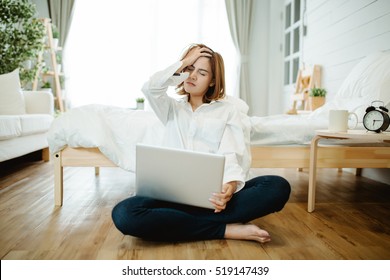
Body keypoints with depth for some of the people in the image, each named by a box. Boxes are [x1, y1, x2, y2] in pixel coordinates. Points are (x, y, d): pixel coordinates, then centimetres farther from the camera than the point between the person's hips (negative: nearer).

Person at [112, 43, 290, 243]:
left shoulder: (227, 110, 14)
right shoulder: (172, 108, 21)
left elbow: (233, 155, -1)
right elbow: (150, 88, -1)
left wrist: (231, 185, -23)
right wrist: (184, 62, 9)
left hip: (213, 193, -1)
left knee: (278, 187, -27)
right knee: (124, 214, -31)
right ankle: (227, 229, -21)